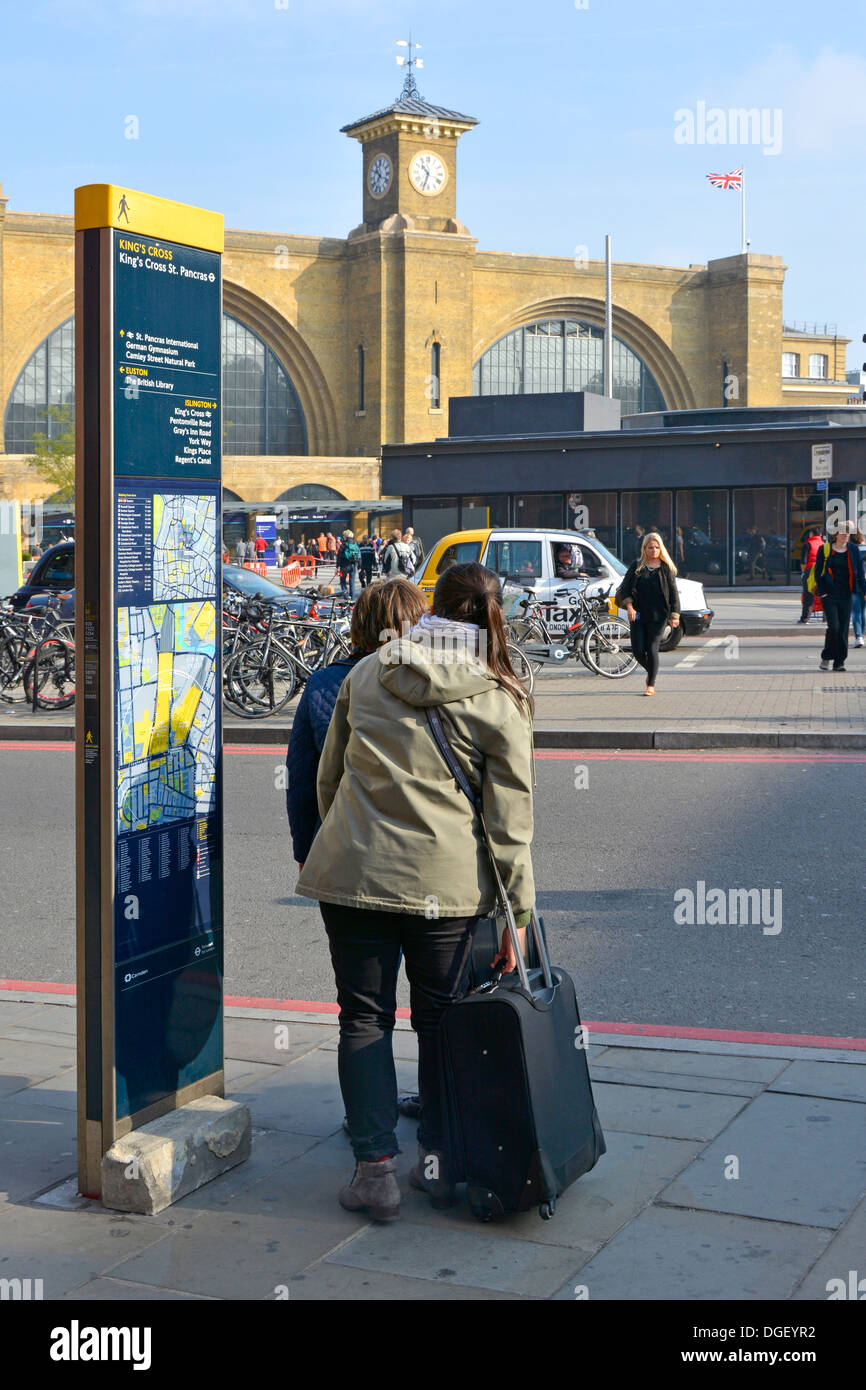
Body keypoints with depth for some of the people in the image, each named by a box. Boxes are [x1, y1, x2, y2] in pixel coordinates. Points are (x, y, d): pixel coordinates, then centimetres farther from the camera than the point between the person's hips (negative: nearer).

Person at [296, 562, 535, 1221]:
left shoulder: (365, 674, 7)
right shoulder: (501, 702, -2)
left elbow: (328, 779, 15)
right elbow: (510, 820, -3)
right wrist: (517, 914, 2)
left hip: (352, 870, 1)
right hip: (446, 883, -1)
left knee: (364, 1017, 9)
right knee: (440, 1018, 14)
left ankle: (376, 1167, 7)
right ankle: (440, 1157, 21)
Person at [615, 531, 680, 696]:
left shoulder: (666, 568, 4)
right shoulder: (636, 565, 7)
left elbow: (673, 592, 5)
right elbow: (626, 586, 5)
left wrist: (674, 615, 0)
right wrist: (629, 606, -9)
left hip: (658, 615, -2)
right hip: (638, 614, 2)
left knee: (652, 648, -7)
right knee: (638, 649, -1)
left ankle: (651, 685, 2)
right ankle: (650, 671, 29)